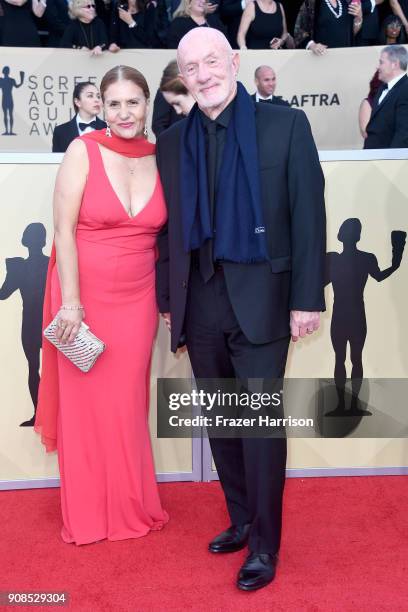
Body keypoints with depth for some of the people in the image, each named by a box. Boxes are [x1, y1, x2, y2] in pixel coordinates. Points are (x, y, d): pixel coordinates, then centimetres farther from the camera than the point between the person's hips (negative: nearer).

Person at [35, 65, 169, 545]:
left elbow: (164, 233, 9)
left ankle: (131, 508, 29)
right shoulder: (83, 150, -7)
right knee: (85, 404, 8)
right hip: (85, 294, -2)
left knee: (127, 405, 11)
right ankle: (89, 517, 25)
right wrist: (70, 302, -15)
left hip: (137, 299, 3)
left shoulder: (159, 158, 3)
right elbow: (64, 231, -11)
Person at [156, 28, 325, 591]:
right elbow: (169, 228, 11)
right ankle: (241, 521, 30)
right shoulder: (171, 142, 9)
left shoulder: (286, 125, -1)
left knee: (260, 423, 0)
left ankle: (265, 545, 15)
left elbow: (308, 215, -4)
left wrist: (307, 298, -9)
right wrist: (167, 298, 8)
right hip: (199, 303, 4)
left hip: (260, 299, -4)